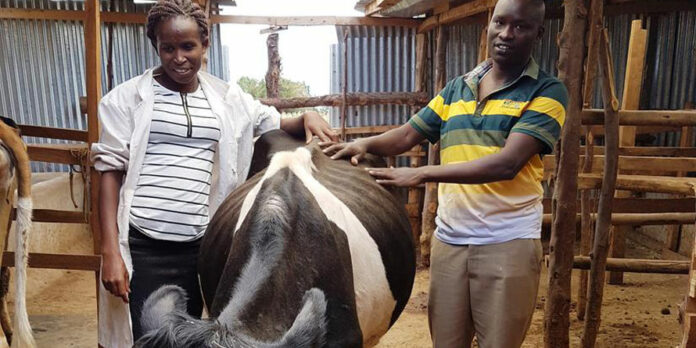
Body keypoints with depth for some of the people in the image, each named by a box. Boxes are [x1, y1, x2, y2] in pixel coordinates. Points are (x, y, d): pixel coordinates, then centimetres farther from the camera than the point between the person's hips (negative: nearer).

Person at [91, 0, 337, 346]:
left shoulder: (227, 98, 8)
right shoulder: (128, 97, 0)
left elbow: (277, 125, 17)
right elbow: (110, 173, -2)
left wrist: (307, 118, -7)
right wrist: (110, 252, -8)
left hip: (199, 247, 3)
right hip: (141, 247, -2)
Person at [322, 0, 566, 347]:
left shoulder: (547, 92, -5)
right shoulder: (456, 89, 10)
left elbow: (507, 163, -19)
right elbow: (407, 135, 11)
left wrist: (421, 174, -24)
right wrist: (364, 144, -11)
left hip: (507, 242, -4)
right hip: (448, 238, 4)